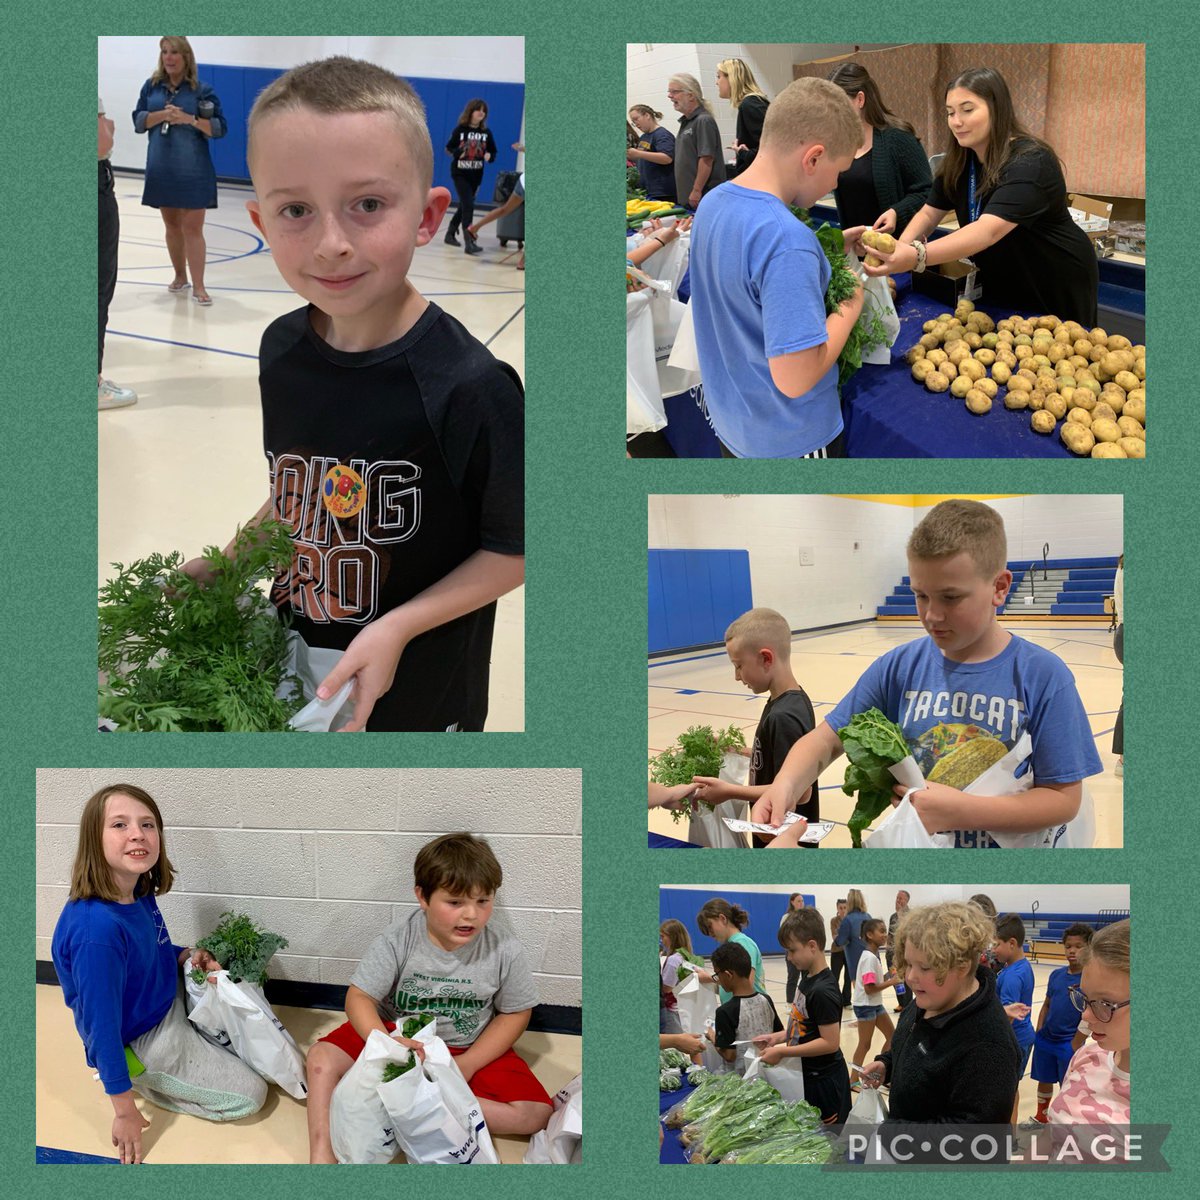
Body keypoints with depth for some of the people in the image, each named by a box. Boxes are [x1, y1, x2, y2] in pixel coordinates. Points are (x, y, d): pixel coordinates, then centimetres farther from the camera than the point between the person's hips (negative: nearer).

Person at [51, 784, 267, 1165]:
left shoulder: (140, 894, -11)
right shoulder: (97, 928, -36)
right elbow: (102, 1026, -29)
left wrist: (186, 956, -8)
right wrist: (124, 1111, -21)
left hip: (171, 1003, 8)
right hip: (141, 1043, -8)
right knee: (249, 1095, -1)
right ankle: (138, 1080, 6)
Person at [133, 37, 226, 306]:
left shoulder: (202, 90, -4)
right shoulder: (151, 87, 7)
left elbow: (219, 127, -6)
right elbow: (138, 121, 3)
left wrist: (189, 119, -19)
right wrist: (162, 114, -13)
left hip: (193, 171, -4)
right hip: (161, 169, 4)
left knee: (192, 228, -7)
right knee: (172, 226, 13)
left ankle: (198, 287, -7)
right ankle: (180, 277, 27)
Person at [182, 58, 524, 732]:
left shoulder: (470, 389, -26)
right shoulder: (282, 349, -6)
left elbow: (513, 549, -18)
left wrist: (400, 625, -25)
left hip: (420, 688, -5)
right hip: (298, 657, 5)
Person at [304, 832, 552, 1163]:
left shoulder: (505, 951, -16)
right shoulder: (398, 940, -18)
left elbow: (515, 1013, -5)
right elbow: (359, 998, -17)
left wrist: (467, 1064, -16)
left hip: (470, 1049, 1)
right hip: (399, 1034, 0)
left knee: (537, 1114, -21)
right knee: (322, 1058, -22)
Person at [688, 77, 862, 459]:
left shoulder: (712, 203, -4)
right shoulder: (787, 241, -31)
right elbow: (795, 378, -32)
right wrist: (851, 306, -17)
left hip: (729, 420, 7)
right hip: (789, 439, -7)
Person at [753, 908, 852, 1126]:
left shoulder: (822, 991, -24)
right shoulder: (807, 978, 5)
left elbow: (830, 1042, -25)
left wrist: (782, 1051, -22)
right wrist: (780, 1036, 2)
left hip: (824, 1081, -9)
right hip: (808, 1075, 9)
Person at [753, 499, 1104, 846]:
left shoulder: (1042, 676, -16)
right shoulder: (898, 667, -7)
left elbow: (1064, 799, -16)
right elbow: (827, 739, -5)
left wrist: (957, 812, -26)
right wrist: (786, 785, -26)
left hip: (1010, 845, -2)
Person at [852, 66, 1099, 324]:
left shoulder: (1030, 163, -29)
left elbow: (989, 230, -42)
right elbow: (930, 213, -4)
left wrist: (917, 257, -56)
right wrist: (901, 250, -28)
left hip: (1058, 290, -6)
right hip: (1001, 288, 6)